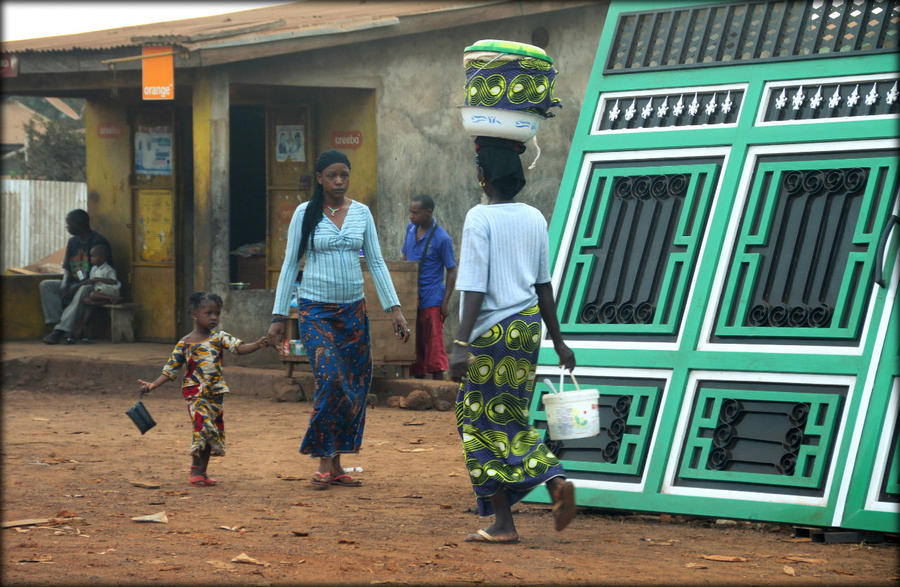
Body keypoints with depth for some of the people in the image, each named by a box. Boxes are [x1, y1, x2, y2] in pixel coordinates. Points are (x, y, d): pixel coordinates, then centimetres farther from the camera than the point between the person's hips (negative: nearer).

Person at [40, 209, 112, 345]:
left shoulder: (99, 241, -11)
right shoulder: (72, 242, 14)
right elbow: (66, 267, 14)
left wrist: (77, 287, -23)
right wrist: (65, 283, -9)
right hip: (74, 283, 8)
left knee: (83, 291, -41)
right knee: (45, 285, -12)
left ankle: (60, 331, -46)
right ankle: (56, 324, -29)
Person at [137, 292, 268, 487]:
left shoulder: (219, 337, 5)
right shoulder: (184, 344, -2)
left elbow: (239, 347, -10)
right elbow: (171, 370, 2)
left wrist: (257, 345, -28)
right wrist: (153, 385, -8)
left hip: (215, 393, 4)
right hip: (195, 392, -4)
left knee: (213, 431, 6)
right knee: (204, 426, -19)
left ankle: (201, 472, 18)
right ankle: (196, 470, -9)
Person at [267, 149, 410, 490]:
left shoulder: (362, 213, 7)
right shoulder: (305, 214, -2)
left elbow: (376, 262, 7)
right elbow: (290, 264, 1)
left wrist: (394, 308, -1)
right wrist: (278, 317, -2)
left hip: (353, 309, 4)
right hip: (315, 309, -4)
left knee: (354, 387, 2)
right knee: (330, 379, -19)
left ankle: (336, 465, 12)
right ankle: (324, 464, -11)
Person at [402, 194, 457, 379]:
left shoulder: (442, 238, -12)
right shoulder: (411, 229, 6)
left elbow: (451, 271, -8)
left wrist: (445, 302, -11)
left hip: (431, 300, -6)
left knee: (434, 344, -6)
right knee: (415, 345, 11)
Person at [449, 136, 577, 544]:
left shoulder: (480, 219, -12)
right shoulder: (534, 219, 7)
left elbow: (474, 288, -18)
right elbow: (544, 284, 12)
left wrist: (462, 344, -19)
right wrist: (557, 340, 18)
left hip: (493, 331, -7)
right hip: (529, 326, 7)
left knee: (484, 423, 3)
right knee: (511, 419, 17)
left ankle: (502, 523, 4)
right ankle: (555, 480, -3)